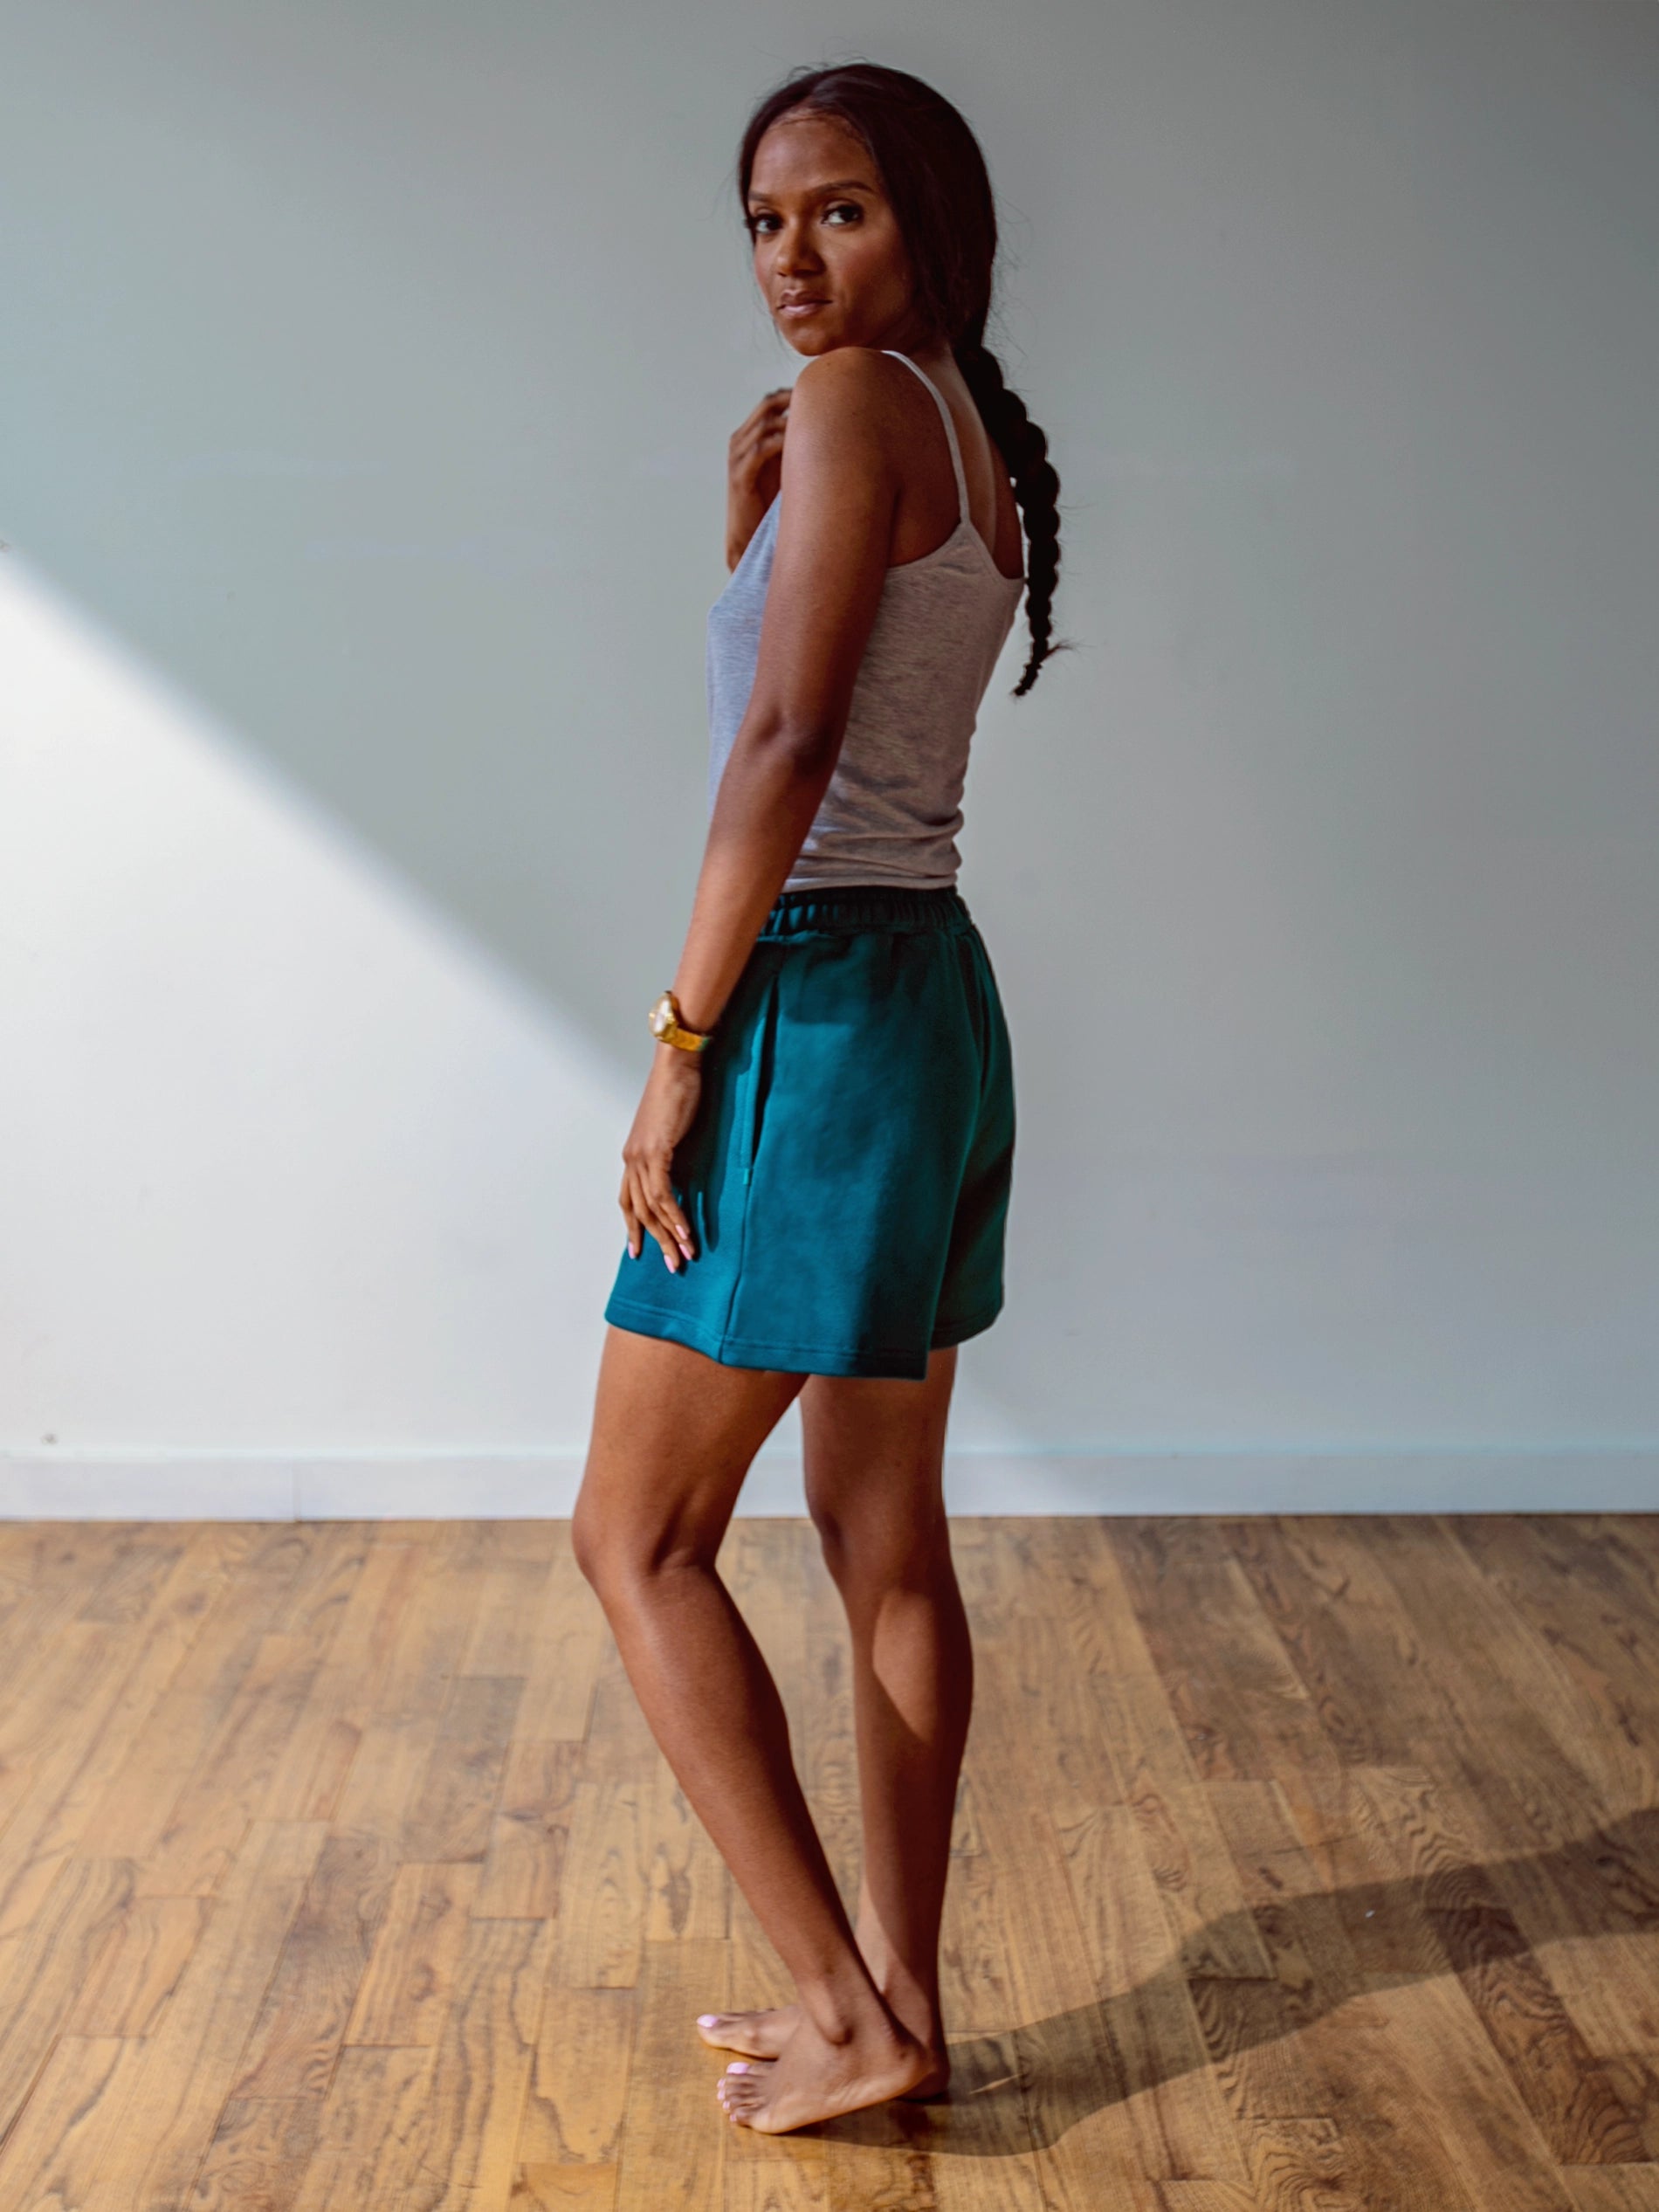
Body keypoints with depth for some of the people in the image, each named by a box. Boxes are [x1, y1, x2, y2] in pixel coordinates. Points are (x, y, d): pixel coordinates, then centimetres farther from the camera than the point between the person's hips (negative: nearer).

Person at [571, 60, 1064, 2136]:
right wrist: (751, 526, 5)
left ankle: (852, 2012, 5)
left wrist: (679, 1045, -17)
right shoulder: (978, 445, 15)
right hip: (929, 992, 10)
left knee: (637, 1537, 2)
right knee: (885, 1541, 14)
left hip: (823, 1004, -9)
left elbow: (785, 748, -21)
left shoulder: (863, 404, -12)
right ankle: (892, 1994, 24)